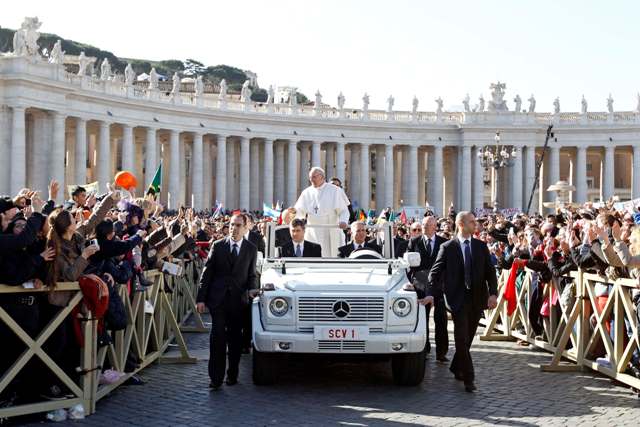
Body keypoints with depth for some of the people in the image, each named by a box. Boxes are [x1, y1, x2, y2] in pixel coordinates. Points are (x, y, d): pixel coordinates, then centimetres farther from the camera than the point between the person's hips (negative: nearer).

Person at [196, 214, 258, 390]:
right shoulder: (217, 246, 4)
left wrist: (252, 289, -10)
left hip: (238, 299, 1)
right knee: (218, 337, -8)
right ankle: (216, 377, -7)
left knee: (235, 339, 7)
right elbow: (207, 273, 4)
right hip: (218, 298, -1)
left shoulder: (251, 249, 7)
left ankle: (232, 375, 19)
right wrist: (201, 298, -2)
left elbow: (251, 275, 12)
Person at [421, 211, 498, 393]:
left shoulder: (481, 246, 9)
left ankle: (456, 368, 31)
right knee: (462, 338, -9)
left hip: (477, 298, 4)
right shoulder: (447, 247, 0)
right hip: (458, 298, -4)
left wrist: (493, 293, -6)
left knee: (467, 338, 12)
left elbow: (490, 272, 8)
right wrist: (430, 293, -13)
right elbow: (435, 272, -1)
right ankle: (468, 378, -7)